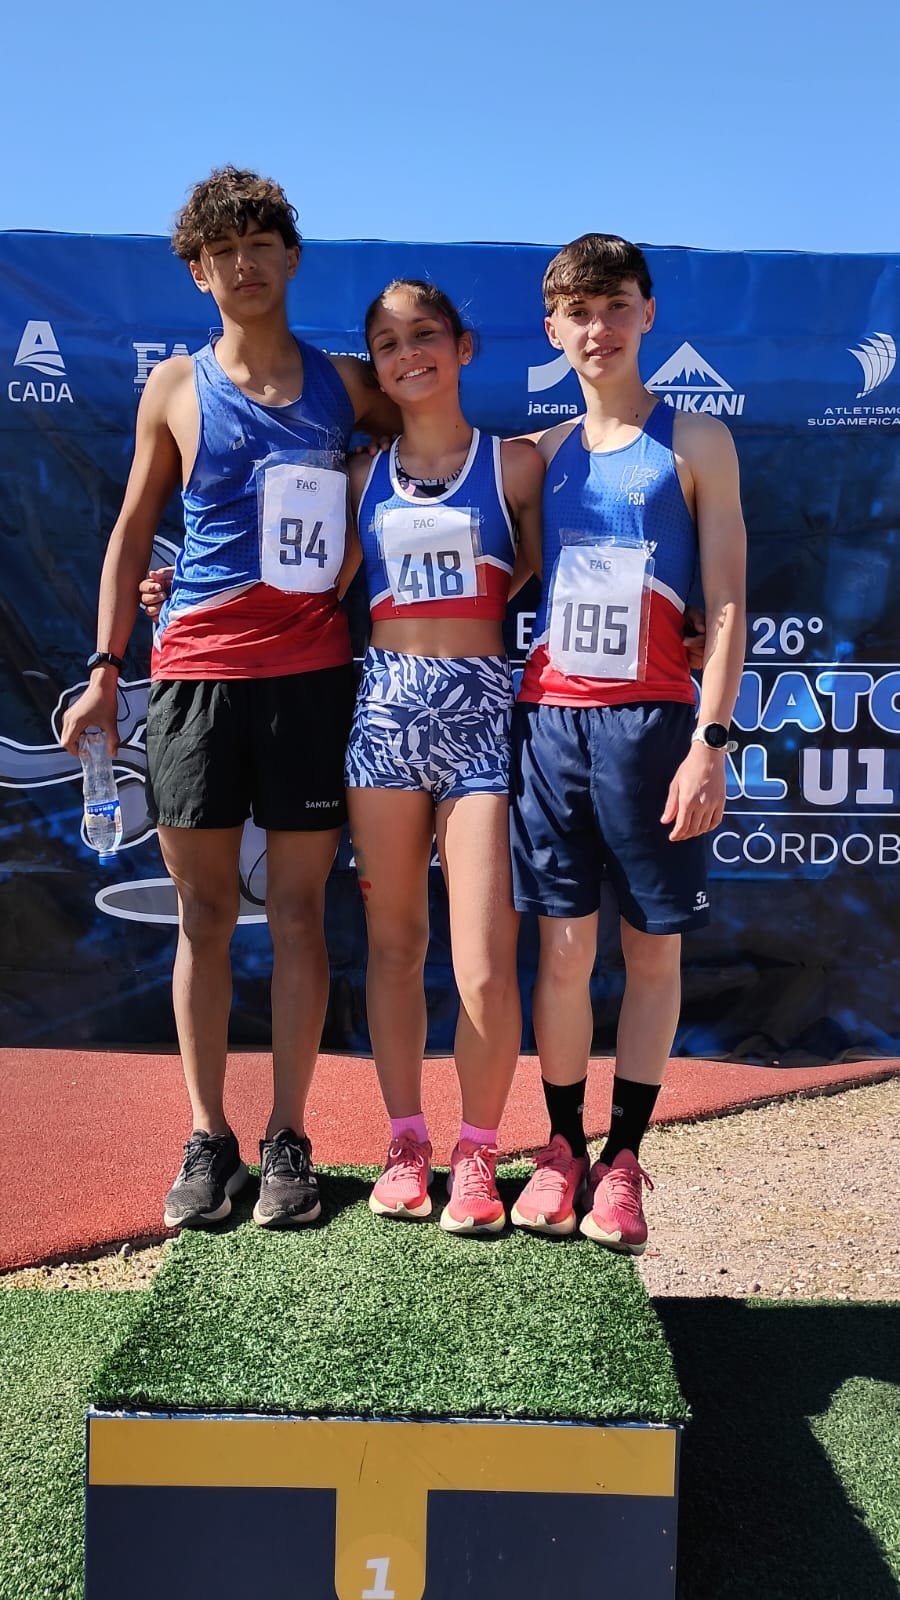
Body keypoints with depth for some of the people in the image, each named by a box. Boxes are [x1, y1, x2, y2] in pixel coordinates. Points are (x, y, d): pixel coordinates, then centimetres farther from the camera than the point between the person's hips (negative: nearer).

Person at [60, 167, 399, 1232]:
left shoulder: (344, 383, 10)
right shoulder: (175, 387, 9)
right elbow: (132, 531, 11)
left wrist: (438, 367, 6)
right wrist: (105, 668, 6)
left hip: (309, 672, 0)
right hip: (194, 671, 0)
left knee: (297, 911, 2)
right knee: (203, 913, 4)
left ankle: (288, 1141, 13)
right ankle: (208, 1140, 16)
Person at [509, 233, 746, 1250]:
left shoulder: (695, 443, 3)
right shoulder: (541, 454, 13)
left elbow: (725, 604, -2)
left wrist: (711, 742, -11)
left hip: (651, 721, -2)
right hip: (549, 718, 2)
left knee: (653, 947, 3)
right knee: (563, 947, 3)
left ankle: (623, 1157, 15)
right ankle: (563, 1146, 17)